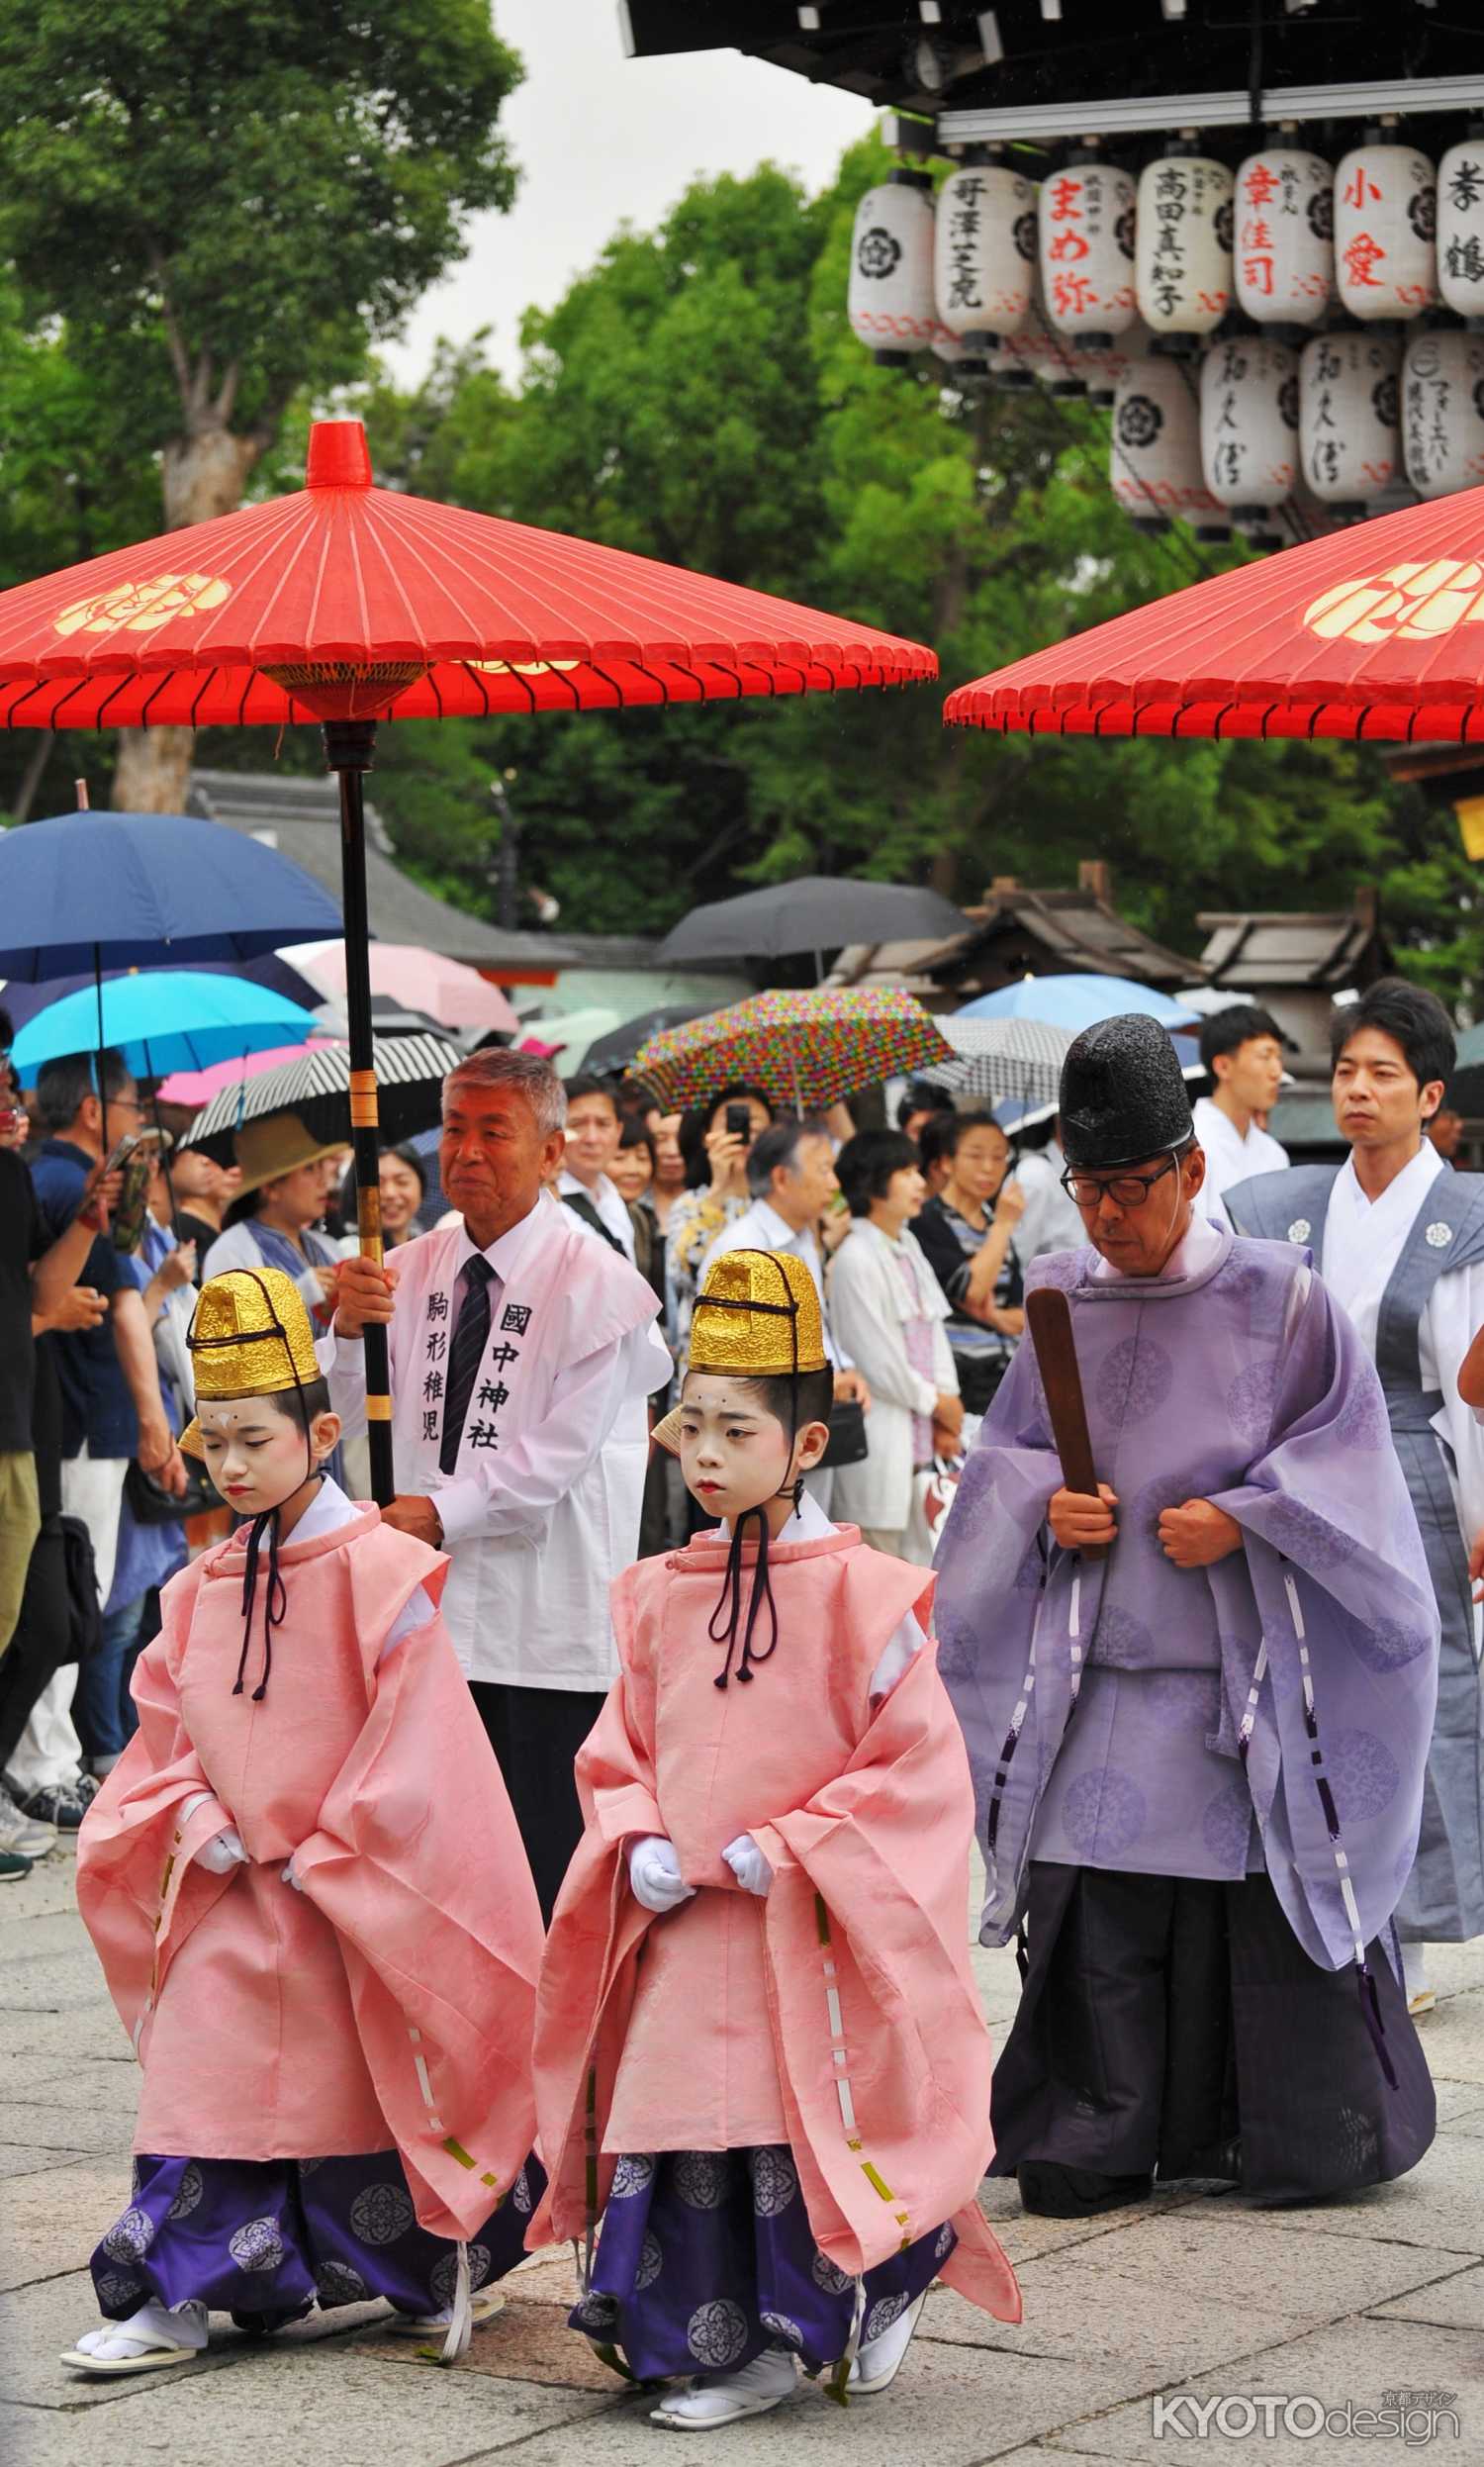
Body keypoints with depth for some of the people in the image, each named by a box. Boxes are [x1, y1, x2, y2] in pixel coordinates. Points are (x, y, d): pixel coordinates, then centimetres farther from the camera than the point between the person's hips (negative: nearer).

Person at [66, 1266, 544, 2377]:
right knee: (204, 2077, 0)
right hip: (233, 1889, 5)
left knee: (357, 2088, 5)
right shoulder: (202, 1587, 6)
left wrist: (327, 1858, -14)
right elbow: (165, 1728, 13)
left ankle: (436, 2270, 24)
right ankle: (173, 2300, 4)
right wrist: (199, 1822, -5)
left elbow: (415, 1736, -15)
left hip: (356, 1898, -5)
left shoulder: (381, 1571, -13)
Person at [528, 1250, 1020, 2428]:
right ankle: (739, 2349, 13)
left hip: (814, 1929, -5)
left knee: (810, 2134, -6)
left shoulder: (865, 1591, -8)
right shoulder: (658, 1594, 9)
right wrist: (639, 1848, -3)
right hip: (683, 1925, 5)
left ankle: (890, 2280, 20)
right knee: (675, 2123, 2)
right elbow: (619, 1752, 16)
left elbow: (916, 1764, -9)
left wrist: (787, 1851, -14)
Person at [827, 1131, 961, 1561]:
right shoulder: (856, 1259, -16)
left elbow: (933, 1327, 12)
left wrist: (946, 1403, 0)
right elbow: (876, 1359, -16)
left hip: (921, 1434, 9)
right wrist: (936, 1402, -4)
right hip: (881, 1438, -9)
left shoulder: (907, 1247, 13)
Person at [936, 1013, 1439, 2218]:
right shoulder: (1064, 1306, 9)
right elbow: (1005, 1456, 17)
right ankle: (1097, 2138, 9)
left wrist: (1242, 1519, -13)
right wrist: (1046, 1506, -4)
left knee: (1270, 1921, -1)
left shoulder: (1281, 1298, -2)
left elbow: (1344, 1454, 0)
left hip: (1248, 1682, -3)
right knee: (1093, 1928, -2)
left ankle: (1305, 2147, 14)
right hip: (1099, 1678, 3)